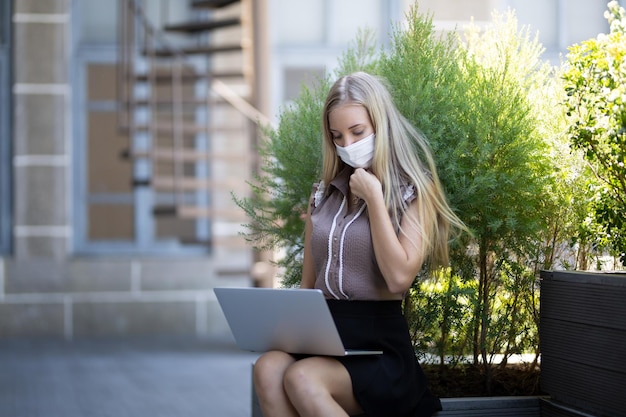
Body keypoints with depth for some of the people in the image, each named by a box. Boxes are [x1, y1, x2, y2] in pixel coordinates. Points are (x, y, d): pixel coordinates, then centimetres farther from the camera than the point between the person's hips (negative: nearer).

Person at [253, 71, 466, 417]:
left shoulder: (413, 192, 2)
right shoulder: (323, 194, 17)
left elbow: (399, 278, -12)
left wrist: (373, 198, -9)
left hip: (380, 343, -4)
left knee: (301, 379, -34)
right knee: (268, 369, -31)